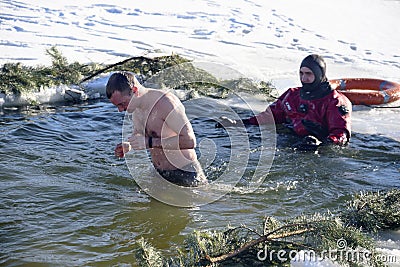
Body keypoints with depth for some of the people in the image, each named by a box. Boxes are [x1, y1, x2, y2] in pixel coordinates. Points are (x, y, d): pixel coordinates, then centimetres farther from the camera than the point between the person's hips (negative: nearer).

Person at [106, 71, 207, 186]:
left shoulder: (165, 102, -24)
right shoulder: (137, 107, 1)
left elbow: (189, 141, -31)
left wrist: (149, 142, -32)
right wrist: (127, 146, -3)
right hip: (158, 173, 8)